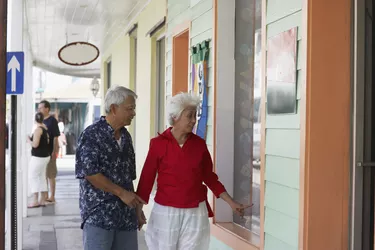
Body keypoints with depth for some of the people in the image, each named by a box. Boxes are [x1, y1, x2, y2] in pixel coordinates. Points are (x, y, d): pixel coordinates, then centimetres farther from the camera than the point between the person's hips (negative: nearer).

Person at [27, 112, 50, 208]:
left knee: (32, 177, -3)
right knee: (42, 178, 12)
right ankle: (42, 200, 13)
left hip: (38, 157, -9)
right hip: (45, 156, 9)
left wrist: (29, 140, -5)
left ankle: (35, 201, -5)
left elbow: (35, 144, -22)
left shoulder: (38, 129, -17)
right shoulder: (45, 128, 9)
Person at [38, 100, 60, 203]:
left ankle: (52, 197, 6)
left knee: (51, 175, 0)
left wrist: (54, 151, -18)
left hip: (49, 152, -8)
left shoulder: (52, 120, -10)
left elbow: (55, 137, -13)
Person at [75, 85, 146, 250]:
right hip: (98, 214, -7)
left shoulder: (125, 136, 13)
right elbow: (89, 172, -17)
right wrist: (122, 193, -15)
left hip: (126, 215, 7)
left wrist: (136, 204, 15)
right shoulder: (91, 135, -9)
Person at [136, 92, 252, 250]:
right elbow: (147, 178, -3)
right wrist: (138, 209, -5)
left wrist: (231, 203, 6)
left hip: (195, 213, 2)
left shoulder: (199, 144, 3)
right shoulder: (158, 143, -6)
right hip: (166, 212, -2)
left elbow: (209, 177, 9)